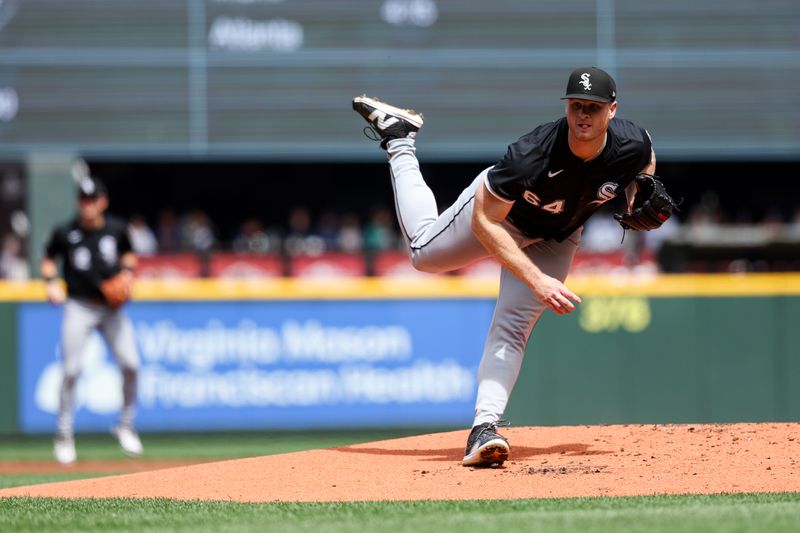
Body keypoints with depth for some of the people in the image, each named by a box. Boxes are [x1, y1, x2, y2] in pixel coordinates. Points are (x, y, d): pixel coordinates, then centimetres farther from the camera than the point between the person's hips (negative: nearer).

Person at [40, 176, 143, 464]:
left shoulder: (117, 229, -1)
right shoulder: (65, 233, -6)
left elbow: (129, 254, 18)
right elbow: (48, 259, 10)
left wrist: (127, 271, -1)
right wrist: (51, 282, -7)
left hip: (112, 307, 2)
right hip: (79, 307, -2)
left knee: (130, 364, -8)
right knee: (71, 370, -10)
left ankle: (126, 425, 12)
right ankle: (64, 434, 4)